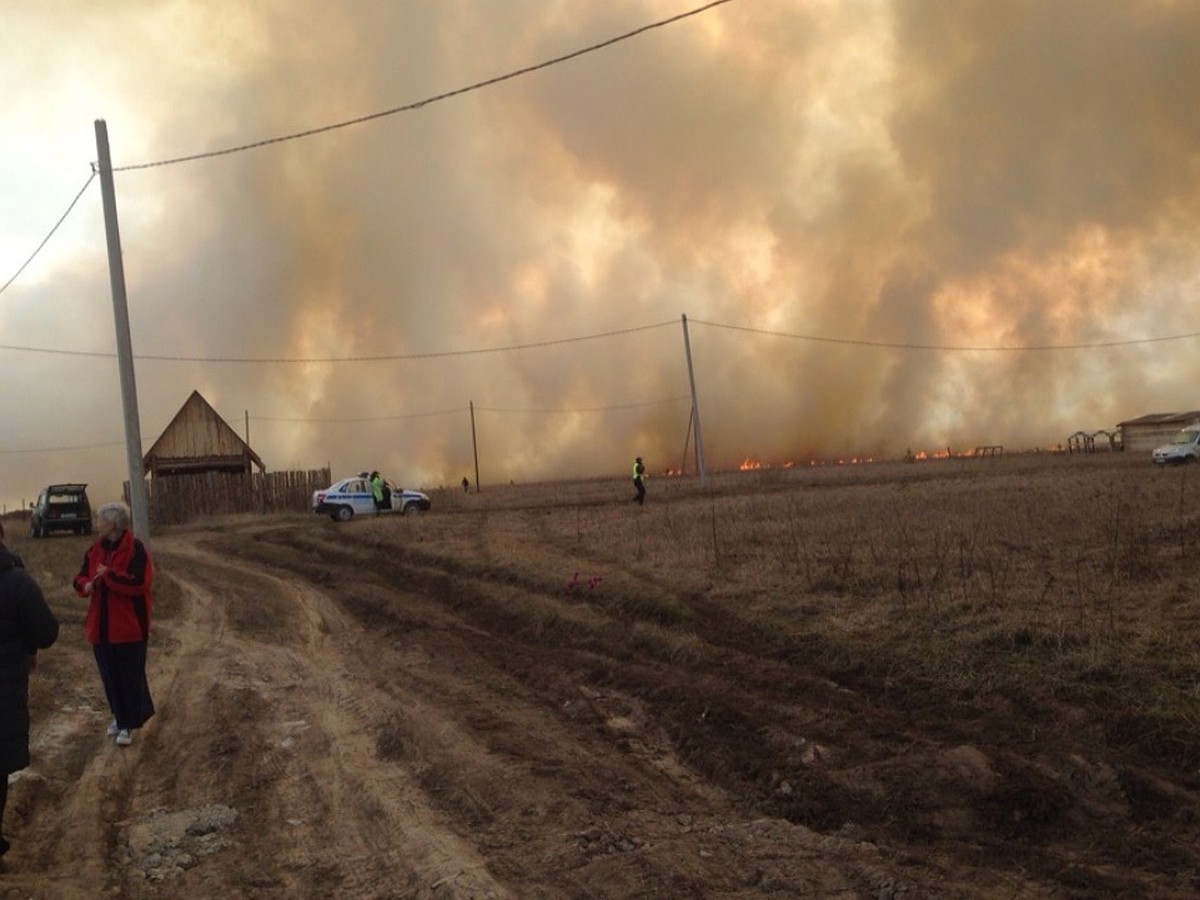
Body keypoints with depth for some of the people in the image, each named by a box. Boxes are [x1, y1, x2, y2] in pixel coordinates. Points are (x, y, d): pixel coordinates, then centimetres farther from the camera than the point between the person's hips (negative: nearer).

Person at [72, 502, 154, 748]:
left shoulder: (135, 549, -15)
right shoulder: (95, 550, 7)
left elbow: (137, 583, -24)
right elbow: (81, 578, 14)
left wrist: (108, 574, -20)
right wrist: (85, 585, -9)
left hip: (129, 624, -7)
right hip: (102, 624, 7)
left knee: (130, 675, 2)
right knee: (110, 674, 15)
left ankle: (129, 723, 12)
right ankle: (121, 716, 31)